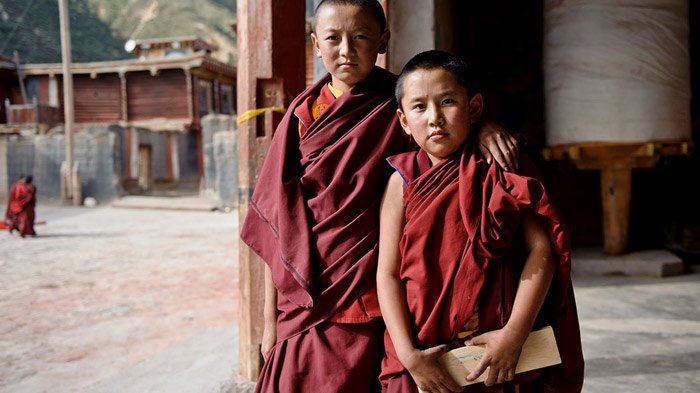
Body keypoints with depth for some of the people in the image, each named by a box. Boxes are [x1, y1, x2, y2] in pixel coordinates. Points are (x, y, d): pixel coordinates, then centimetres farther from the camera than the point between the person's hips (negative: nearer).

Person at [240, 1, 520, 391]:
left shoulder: (399, 105, 0)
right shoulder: (305, 114, 4)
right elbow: (278, 219, 3)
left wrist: (483, 127, -16)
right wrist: (270, 319, 2)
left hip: (372, 307, -1)